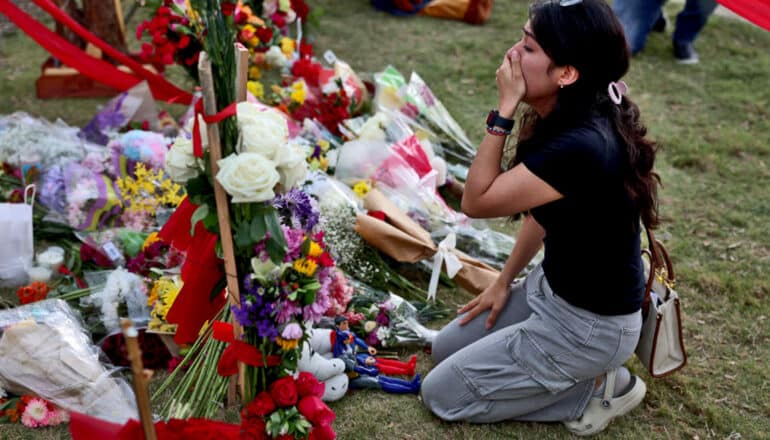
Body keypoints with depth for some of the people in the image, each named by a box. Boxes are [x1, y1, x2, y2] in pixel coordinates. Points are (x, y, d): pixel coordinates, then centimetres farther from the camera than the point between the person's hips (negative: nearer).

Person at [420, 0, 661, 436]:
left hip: (589, 324, -9)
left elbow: (476, 200, -24)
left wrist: (504, 109, -26)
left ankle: (596, 388, 5)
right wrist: (504, 283, 13)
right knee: (446, 349, 20)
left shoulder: (580, 146, -35)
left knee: (442, 394, 1)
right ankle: (584, 371, 17)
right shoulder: (571, 119, -5)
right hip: (553, 287, 9)